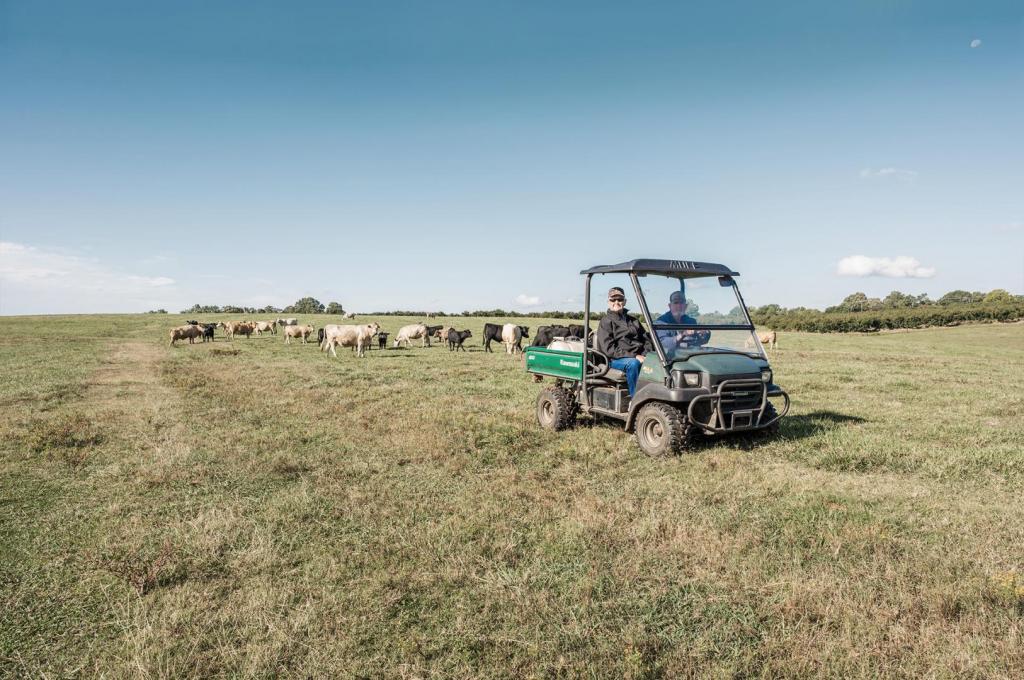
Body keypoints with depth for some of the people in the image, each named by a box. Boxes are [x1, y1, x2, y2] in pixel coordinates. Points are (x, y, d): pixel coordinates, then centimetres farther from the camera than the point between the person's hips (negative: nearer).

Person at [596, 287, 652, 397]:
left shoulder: (633, 321, 24)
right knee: (632, 363, -37)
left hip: (637, 357, 5)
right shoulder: (606, 322, 4)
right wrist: (634, 356, -17)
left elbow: (647, 339, 20)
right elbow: (609, 349, -8)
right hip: (615, 360, -4)